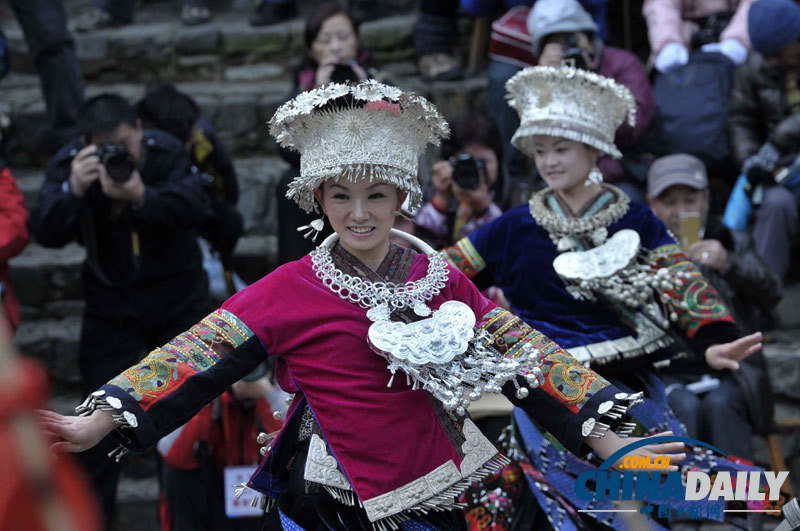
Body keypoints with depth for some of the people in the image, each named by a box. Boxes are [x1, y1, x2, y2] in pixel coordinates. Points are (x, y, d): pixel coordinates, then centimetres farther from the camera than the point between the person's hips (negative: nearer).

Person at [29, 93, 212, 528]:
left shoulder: (165, 152, -15)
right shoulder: (69, 165, -13)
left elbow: (195, 207, -28)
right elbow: (46, 233, -23)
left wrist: (143, 198, -45)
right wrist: (73, 190, -41)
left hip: (179, 296, 0)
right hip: (113, 303, 0)